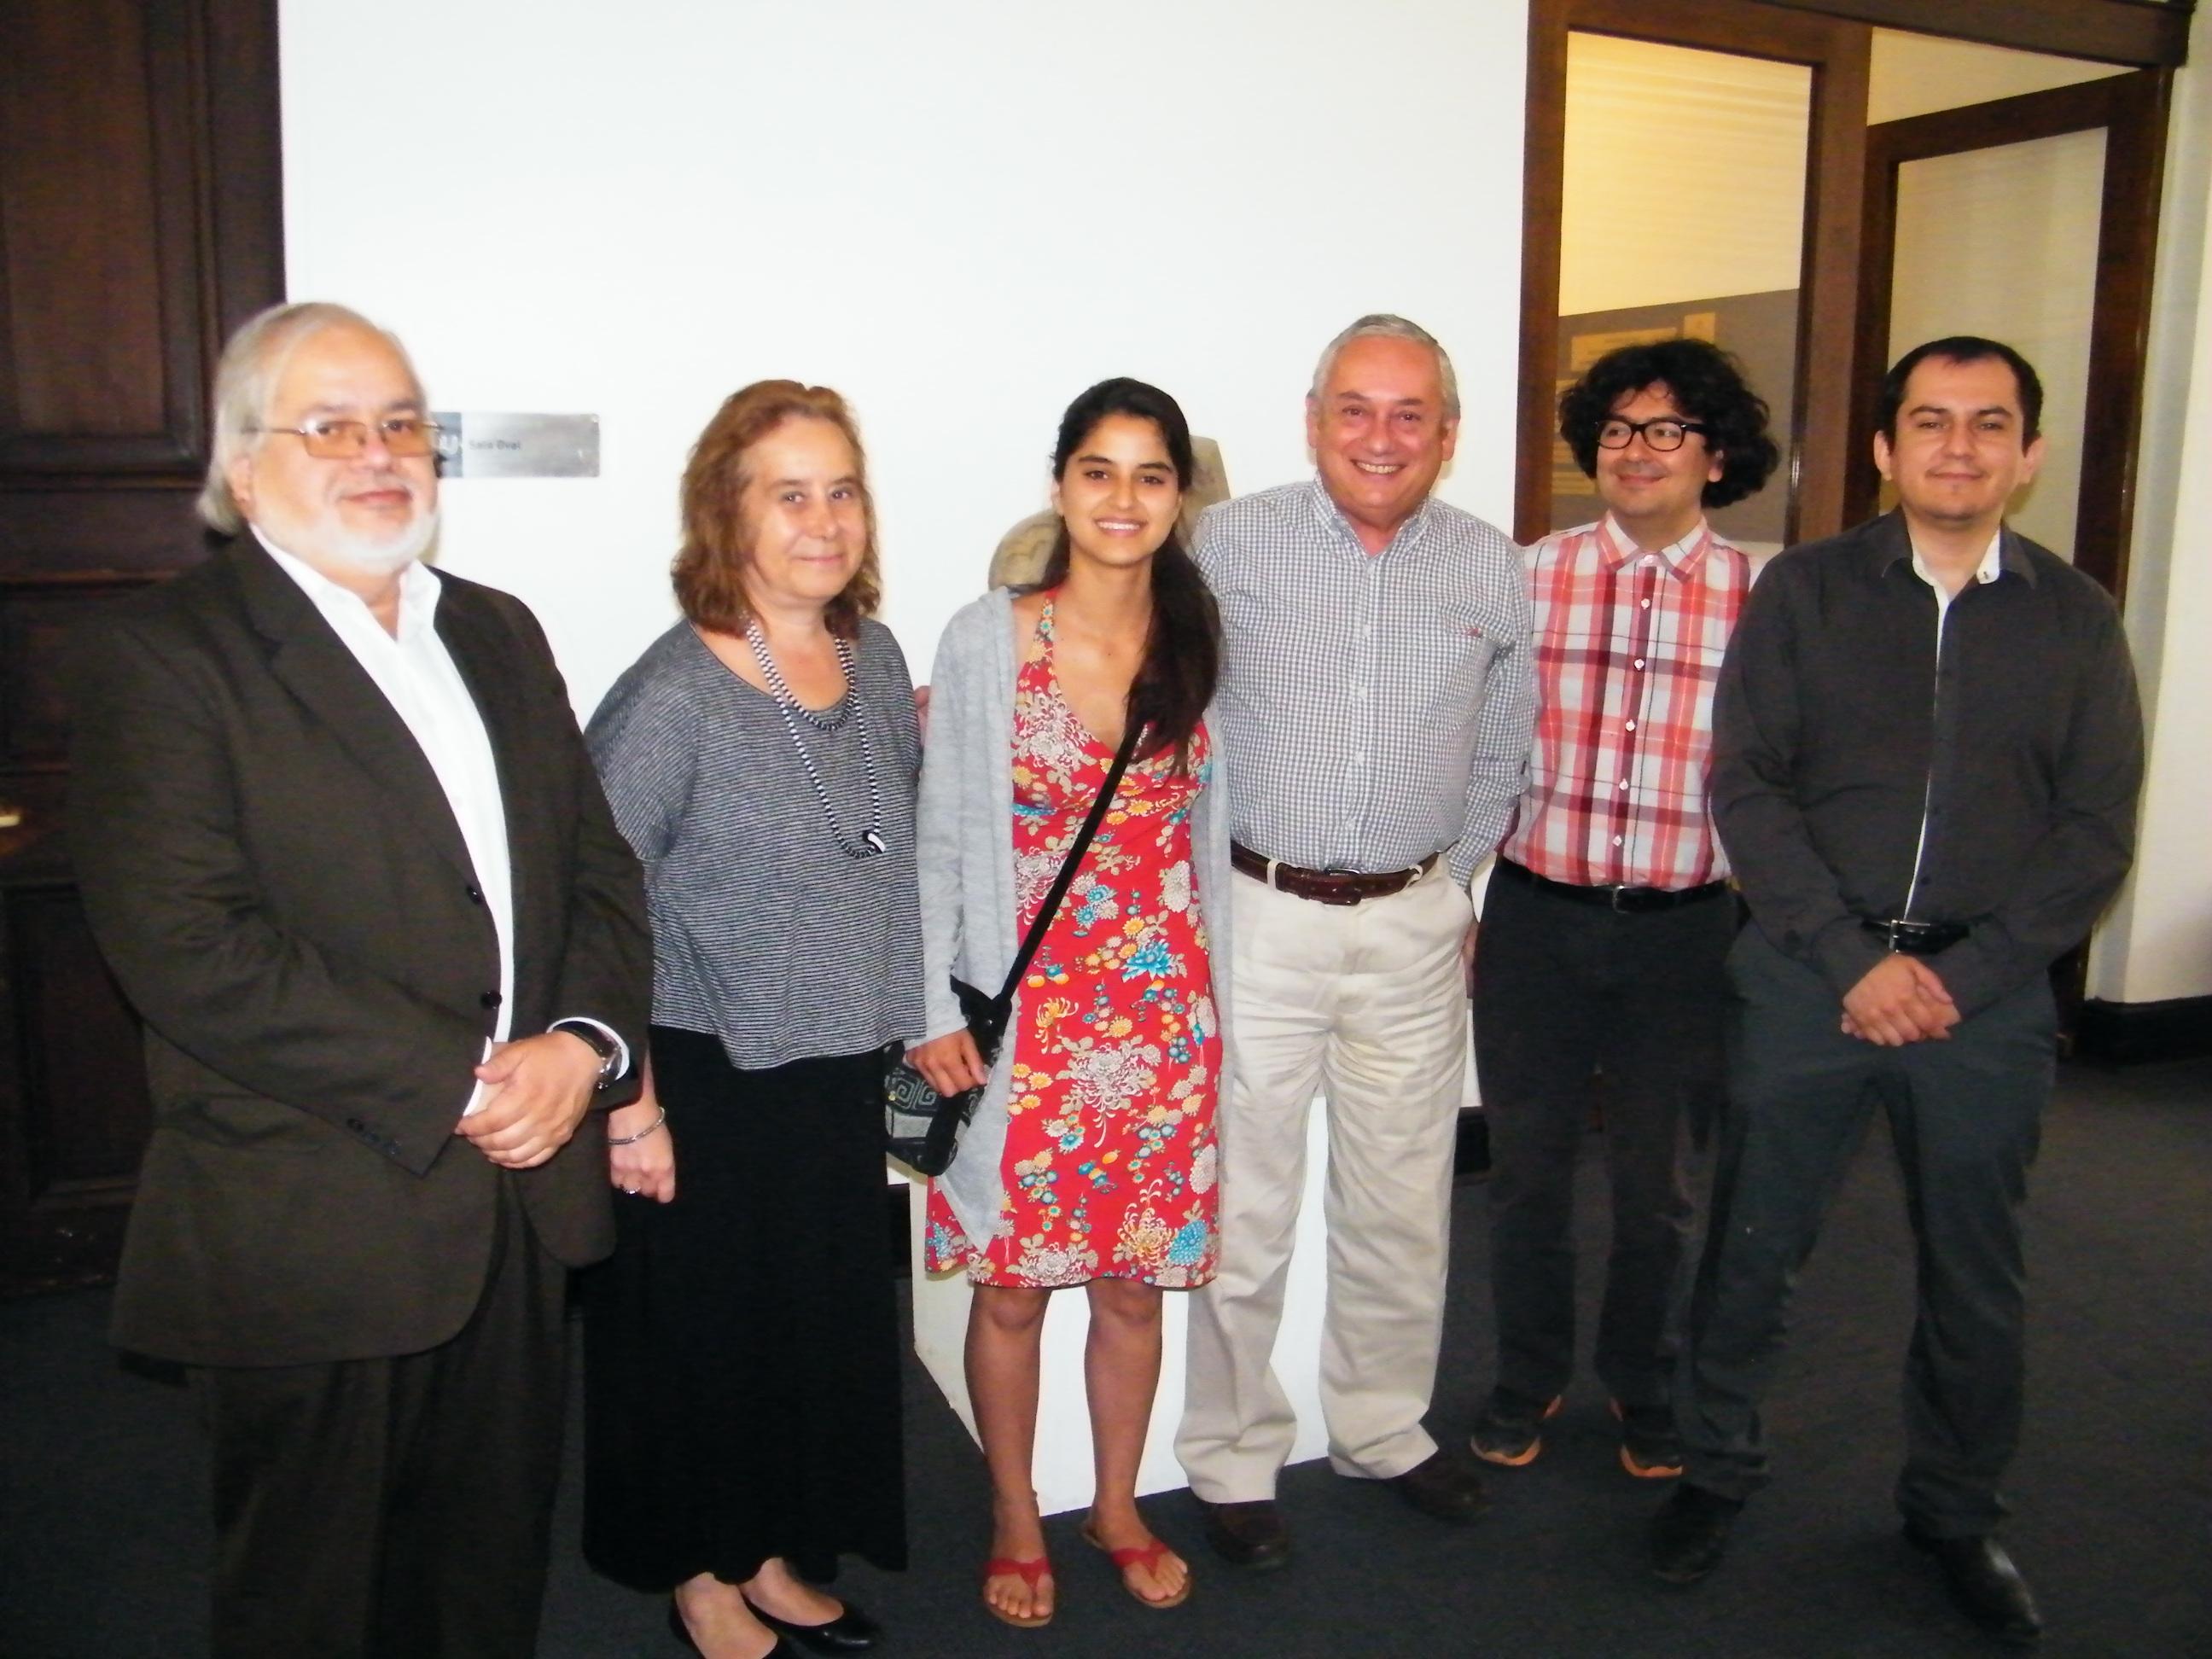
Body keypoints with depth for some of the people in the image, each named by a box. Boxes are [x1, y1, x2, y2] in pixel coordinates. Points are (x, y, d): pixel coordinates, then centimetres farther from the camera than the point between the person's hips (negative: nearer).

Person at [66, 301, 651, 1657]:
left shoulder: (497, 633, 12)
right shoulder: (161, 653, -8)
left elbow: (602, 871, 10)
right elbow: (189, 946, -18)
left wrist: (583, 1045, -8)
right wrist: (454, 1083, -18)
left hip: (519, 1212, 5)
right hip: (313, 1230, -5)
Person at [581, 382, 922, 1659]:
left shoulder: (875, 658, 1)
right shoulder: (675, 694, -19)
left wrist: (922, 737, 1)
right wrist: (627, 1103, -16)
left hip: (842, 1072, 6)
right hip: (707, 1085, -6)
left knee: (831, 1327, 18)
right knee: (702, 1339, 12)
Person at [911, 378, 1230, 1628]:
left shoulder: (1203, 645, 4)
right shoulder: (986, 641, -6)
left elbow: (1211, 835, 9)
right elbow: (940, 841, -4)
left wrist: (1217, 1004, 9)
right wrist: (936, 1011, -8)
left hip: (1163, 1011, 3)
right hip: (1023, 1014, -2)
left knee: (1136, 1280, 14)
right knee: (1014, 1283, 9)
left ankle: (1119, 1507, 36)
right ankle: (1017, 1523, 32)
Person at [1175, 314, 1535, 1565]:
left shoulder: (1493, 570, 5)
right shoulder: (1232, 544, -3)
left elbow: (1501, 756, 15)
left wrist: (1454, 885, 13)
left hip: (1416, 925, 3)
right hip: (1258, 913, -3)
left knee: (1404, 1200, 14)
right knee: (1243, 1205, 4)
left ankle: (1384, 1427, 35)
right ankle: (1235, 1459, 22)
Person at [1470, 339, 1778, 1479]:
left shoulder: (1758, 600, -3)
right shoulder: (1528, 577, -2)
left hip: (1682, 927, 0)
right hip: (1536, 916, 1)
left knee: (1653, 1179, 15)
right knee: (1528, 1164, 13)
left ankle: (1641, 1384, 38)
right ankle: (1527, 1377, 35)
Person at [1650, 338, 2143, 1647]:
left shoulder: (2076, 618, 5)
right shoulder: (1805, 591, 1)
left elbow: (2098, 829, 2)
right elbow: (1747, 787, -4)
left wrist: (1965, 975, -10)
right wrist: (1854, 957, -12)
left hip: (1990, 995, 1)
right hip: (1811, 976, -1)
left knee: (1977, 1277, 13)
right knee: (1754, 1245, 7)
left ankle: (1957, 1512, 34)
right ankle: (1717, 1470, 29)